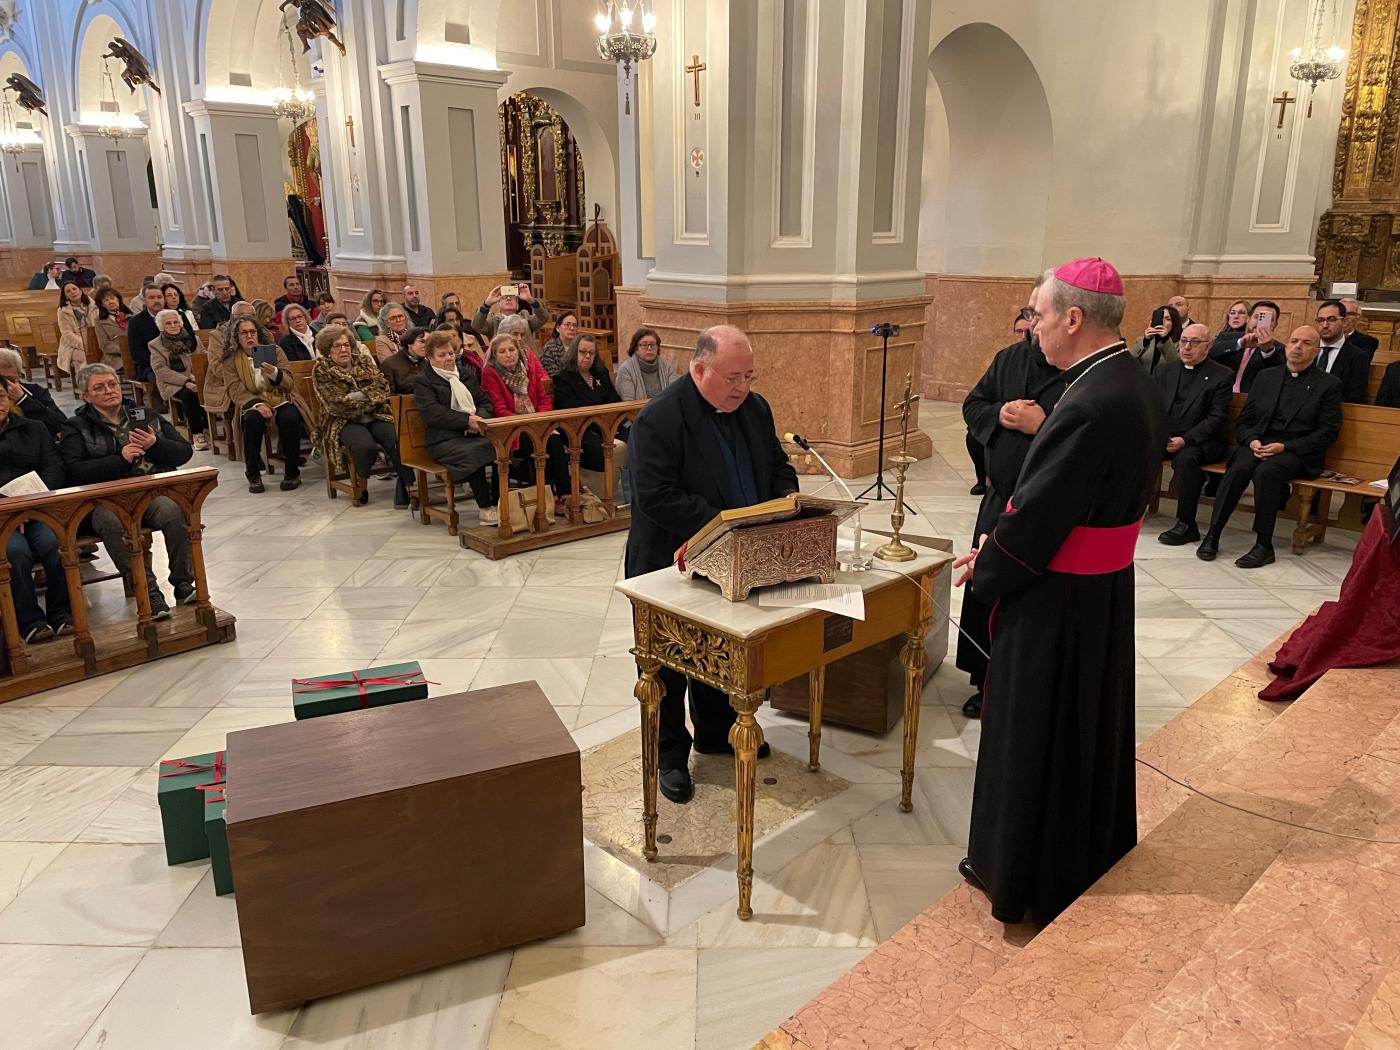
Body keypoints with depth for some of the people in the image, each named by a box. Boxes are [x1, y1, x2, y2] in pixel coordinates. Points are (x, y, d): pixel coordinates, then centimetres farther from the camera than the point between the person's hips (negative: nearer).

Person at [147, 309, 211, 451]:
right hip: (172, 384, -2)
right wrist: (186, 382, -20)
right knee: (189, 395, -35)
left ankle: (206, 429, -14)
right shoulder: (155, 345, 7)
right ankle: (197, 434, -24)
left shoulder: (192, 339, 17)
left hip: (196, 380, 2)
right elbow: (160, 370, -5)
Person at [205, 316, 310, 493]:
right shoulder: (230, 359, 6)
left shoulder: (275, 351, 7)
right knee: (252, 420, -34)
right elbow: (235, 390, -5)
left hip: (280, 400, 0)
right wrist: (257, 405, -23)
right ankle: (253, 474, -18)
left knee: (289, 418, -34)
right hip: (252, 403, 0)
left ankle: (292, 472, -18)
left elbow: (289, 384, -2)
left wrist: (274, 373, -24)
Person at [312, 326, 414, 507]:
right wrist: (368, 400, -5)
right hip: (345, 421, -3)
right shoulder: (321, 370, 6)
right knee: (365, 446, -35)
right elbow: (335, 403, -7)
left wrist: (356, 396, -11)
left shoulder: (364, 361, 17)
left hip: (376, 417, 3)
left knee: (399, 440, -29)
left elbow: (382, 388, 2)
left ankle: (406, 488, -26)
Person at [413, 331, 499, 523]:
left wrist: (481, 417, -5)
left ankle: (499, 503, -19)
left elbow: (485, 401, 20)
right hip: (444, 439, -5)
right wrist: (467, 420, -17)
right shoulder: (423, 381, 7)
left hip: (475, 434, 5)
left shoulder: (466, 375, 25)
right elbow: (432, 413, -9)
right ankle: (484, 509, -25)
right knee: (472, 453, -36)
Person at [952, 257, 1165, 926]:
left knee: (1036, 737, 9)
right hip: (1106, 594, 10)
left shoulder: (1090, 405, -28)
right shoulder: (1132, 383, 3)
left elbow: (1038, 514, -23)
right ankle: (1089, 860, 43)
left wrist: (985, 569, -6)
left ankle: (1025, 877, 28)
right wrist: (999, 539, 4)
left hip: (1058, 602, -9)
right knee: (1087, 730, 23)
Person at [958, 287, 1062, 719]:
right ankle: (986, 684, 33)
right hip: (999, 501, 7)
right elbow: (972, 405, 15)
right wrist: (998, 415, -6)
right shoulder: (1008, 359, 7)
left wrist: (1042, 424, -25)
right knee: (983, 596, 15)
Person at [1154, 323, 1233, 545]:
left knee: (1185, 458, -35)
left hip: (1201, 441, -4)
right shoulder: (1165, 372, 15)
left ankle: (1186, 525, -24)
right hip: (1164, 436, 5)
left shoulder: (1221, 376, 0)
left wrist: (1185, 440, -21)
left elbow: (1217, 419, -8)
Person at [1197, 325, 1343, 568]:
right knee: (1238, 468, -31)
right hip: (1259, 443, 3)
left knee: (1266, 471, -35)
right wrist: (1252, 441, -8)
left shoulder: (1329, 385, 6)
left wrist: (1285, 447, -14)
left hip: (1297, 452, -3)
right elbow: (1243, 421, 15)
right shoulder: (1266, 377, 18)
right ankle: (1212, 536, -28)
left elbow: (1328, 431, -2)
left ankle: (1264, 546, -28)